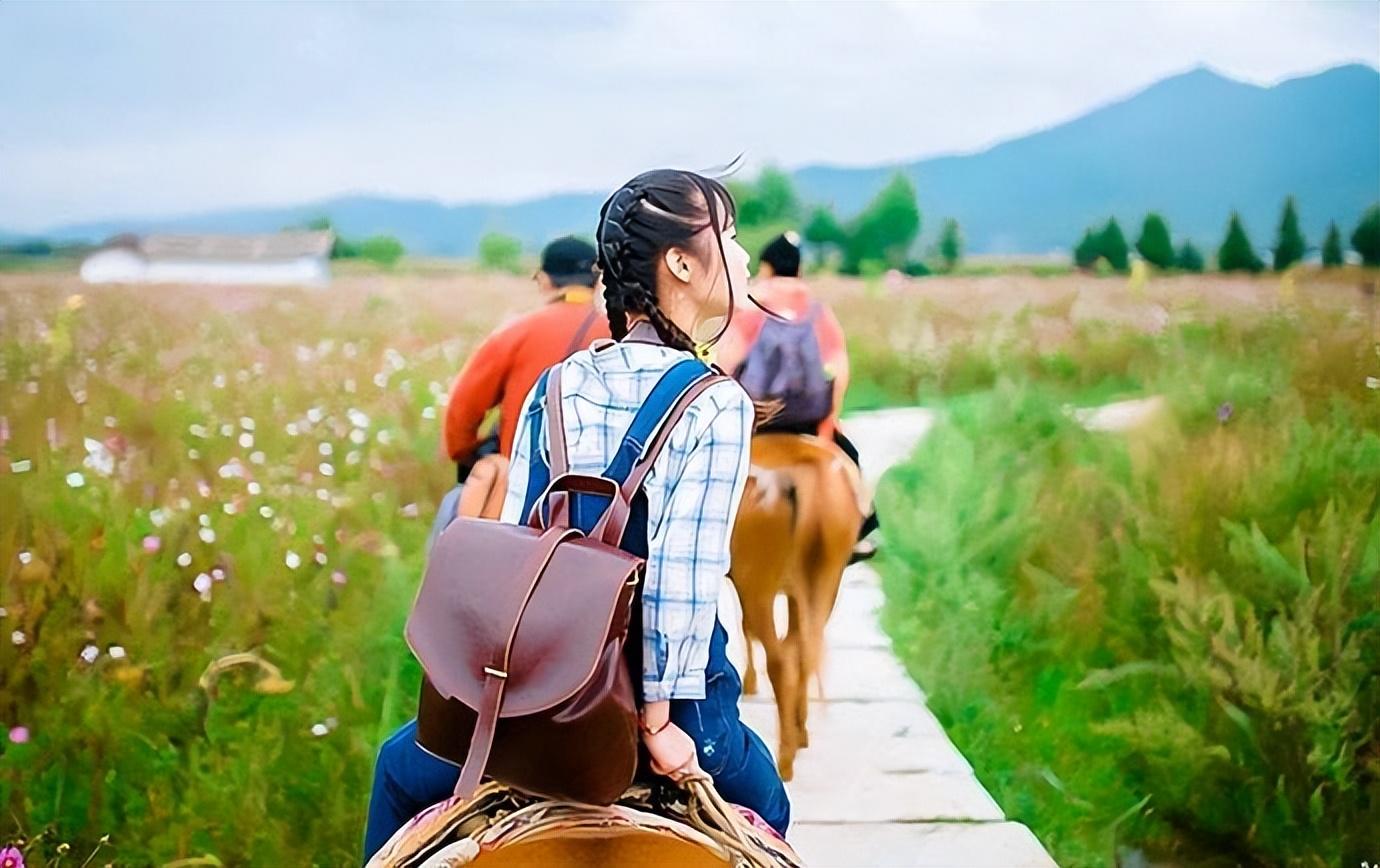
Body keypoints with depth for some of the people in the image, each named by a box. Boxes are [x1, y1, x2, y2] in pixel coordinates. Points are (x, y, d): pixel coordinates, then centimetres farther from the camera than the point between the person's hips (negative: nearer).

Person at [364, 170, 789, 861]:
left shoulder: (556, 388, 1)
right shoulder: (718, 405, -11)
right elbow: (684, 577, -18)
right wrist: (658, 718, -12)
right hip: (659, 691, -2)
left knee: (400, 770, 32)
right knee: (763, 801, 31)